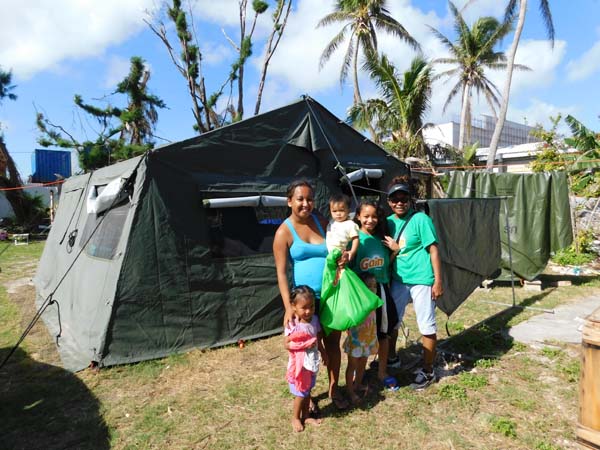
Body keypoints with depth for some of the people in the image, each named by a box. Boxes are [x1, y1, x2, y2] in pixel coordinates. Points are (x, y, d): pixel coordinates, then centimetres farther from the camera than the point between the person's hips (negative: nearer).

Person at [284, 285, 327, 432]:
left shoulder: (314, 319, -5)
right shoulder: (292, 324, -22)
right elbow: (286, 344, -21)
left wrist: (323, 353, 14)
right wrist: (305, 345, -28)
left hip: (312, 363, 5)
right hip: (299, 364, -5)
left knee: (308, 391, 21)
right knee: (300, 393, 8)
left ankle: (305, 416, 38)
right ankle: (295, 418, 29)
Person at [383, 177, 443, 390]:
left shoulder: (420, 219, -10)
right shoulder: (389, 222, 6)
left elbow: (433, 250, -10)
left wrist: (438, 281, -13)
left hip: (421, 279, -6)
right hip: (398, 279, 6)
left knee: (427, 326, 5)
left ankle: (428, 371, 22)